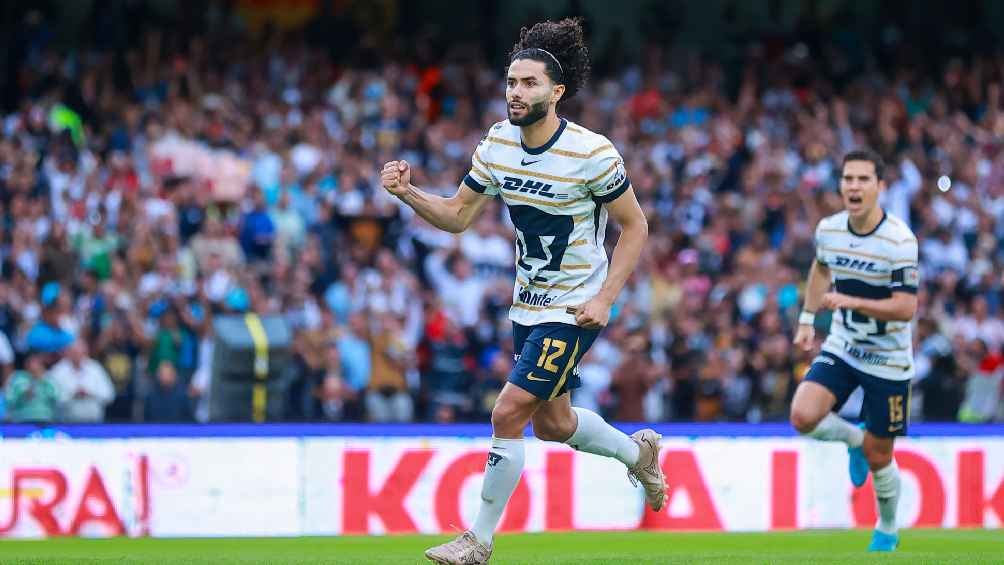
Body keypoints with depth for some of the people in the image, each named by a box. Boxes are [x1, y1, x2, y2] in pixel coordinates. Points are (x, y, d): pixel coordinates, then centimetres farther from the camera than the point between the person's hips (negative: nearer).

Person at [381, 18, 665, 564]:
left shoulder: (592, 153, -20)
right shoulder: (496, 143, -4)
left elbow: (634, 225, -9)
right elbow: (458, 215, 4)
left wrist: (604, 299, -16)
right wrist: (408, 193, -15)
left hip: (574, 309, -7)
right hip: (527, 306, 7)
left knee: (508, 413, -14)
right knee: (552, 424, 19)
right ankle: (638, 452, 48)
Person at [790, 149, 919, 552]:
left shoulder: (899, 241, -22)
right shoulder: (828, 230, -5)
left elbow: (906, 308, -25)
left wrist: (851, 302, -35)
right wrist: (807, 319, 17)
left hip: (888, 360, -4)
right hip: (841, 348, 4)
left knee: (877, 457, 4)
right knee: (803, 417, -20)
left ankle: (887, 532, 31)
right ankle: (853, 439, 13)